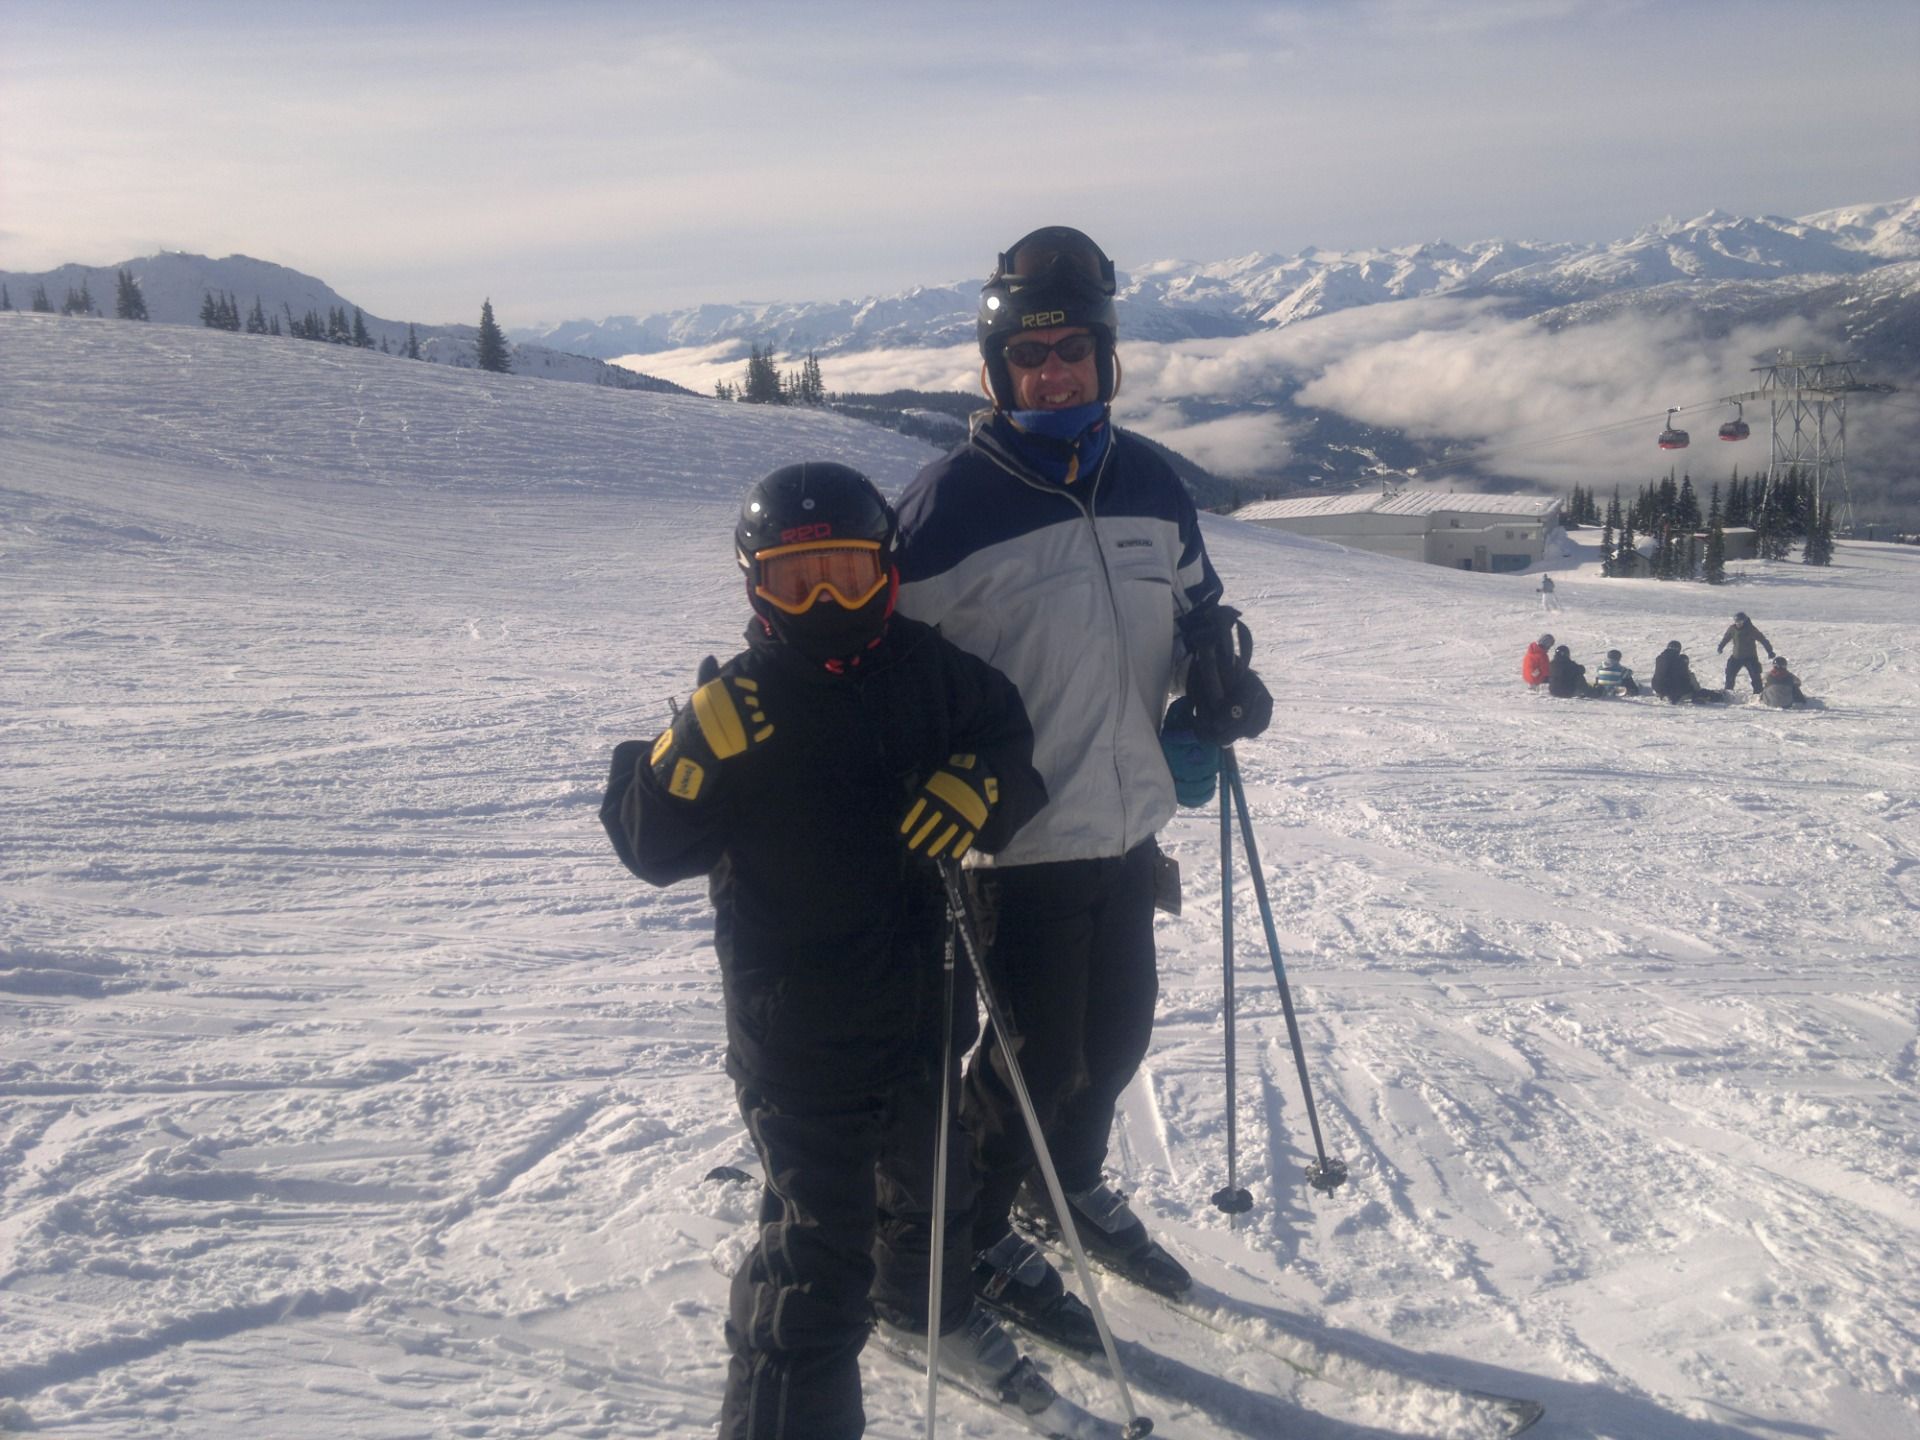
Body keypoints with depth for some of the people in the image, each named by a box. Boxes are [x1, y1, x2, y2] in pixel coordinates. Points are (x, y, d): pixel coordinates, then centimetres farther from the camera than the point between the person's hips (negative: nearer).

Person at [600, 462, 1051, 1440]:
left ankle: (926, 1301, 57)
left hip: (926, 1007, 5)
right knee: (820, 1237, -3)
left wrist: (983, 785, -16)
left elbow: (1012, 744, 6)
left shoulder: (932, 673, -3)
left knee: (929, 1176, 28)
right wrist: (692, 754, -33)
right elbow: (652, 848, -16)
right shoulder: (739, 703, -13)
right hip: (799, 1037, -5)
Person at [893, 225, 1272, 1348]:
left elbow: (1195, 603, 19)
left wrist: (1222, 671, -1)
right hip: (1021, 842, -6)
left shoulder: (1149, 482, 4)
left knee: (1119, 1028, 20)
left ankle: (1077, 1186, 46)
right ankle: (979, 1237, 29)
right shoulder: (951, 501, -14)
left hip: (1129, 824, 6)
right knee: (1037, 1053, 4)